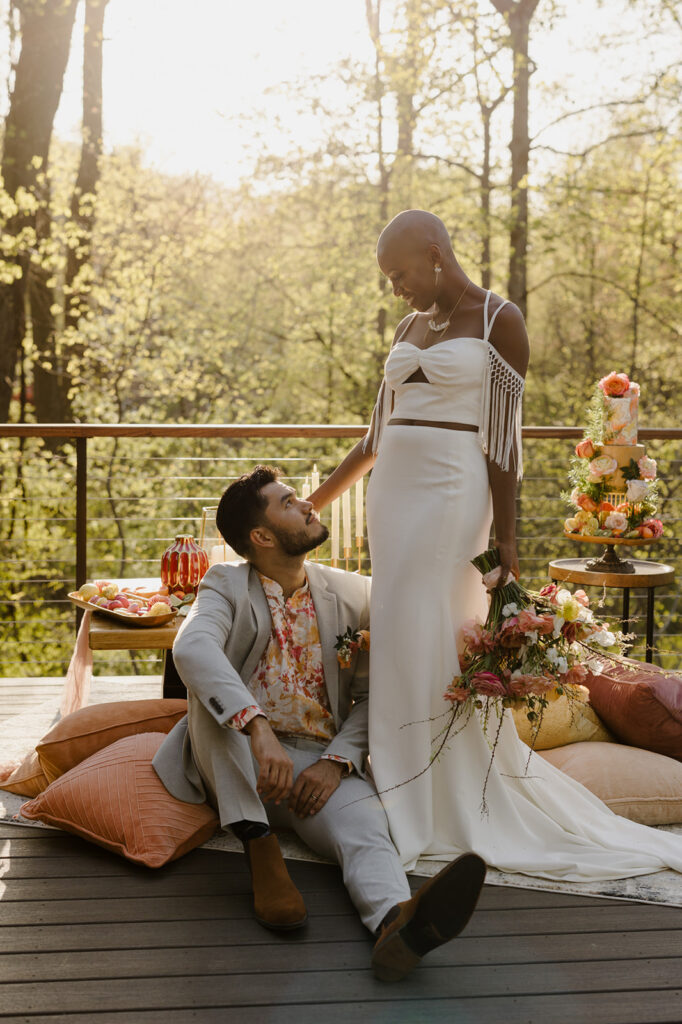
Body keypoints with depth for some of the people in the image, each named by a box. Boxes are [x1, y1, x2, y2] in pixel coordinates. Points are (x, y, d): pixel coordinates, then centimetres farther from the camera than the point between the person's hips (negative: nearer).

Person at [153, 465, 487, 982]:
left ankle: (397, 920, -64)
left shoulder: (351, 594, 6)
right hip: (236, 760, 0)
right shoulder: (226, 585, -3)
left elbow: (371, 695, 4)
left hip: (320, 762, 1)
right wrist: (259, 730, -43)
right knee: (210, 680, -28)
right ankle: (260, 847, -32)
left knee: (366, 822, -31)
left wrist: (337, 762, -17)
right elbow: (192, 648, -26)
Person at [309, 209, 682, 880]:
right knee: (398, 642, 7)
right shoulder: (409, 329, 15)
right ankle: (406, 796, 17)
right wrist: (314, 503, 21)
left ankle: (448, 813, 4)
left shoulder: (498, 321, -5)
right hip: (391, 496, 7)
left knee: (430, 643, -7)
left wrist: (504, 535, -11)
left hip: (450, 496, -7)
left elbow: (503, 436, -8)